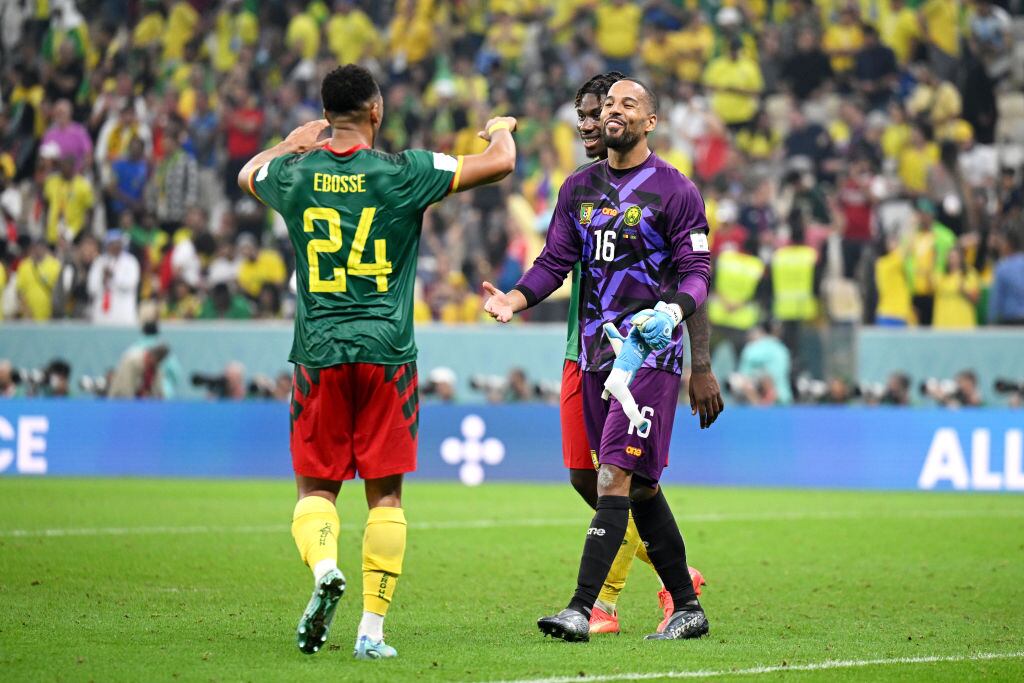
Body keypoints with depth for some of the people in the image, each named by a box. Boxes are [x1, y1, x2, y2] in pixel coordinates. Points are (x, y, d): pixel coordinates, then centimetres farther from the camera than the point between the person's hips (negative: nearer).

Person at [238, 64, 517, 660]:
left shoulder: (294, 176, 2)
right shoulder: (403, 173, -6)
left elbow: (248, 173, 27)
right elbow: (500, 163, 0)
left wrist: (297, 141, 42)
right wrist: (502, 129, 22)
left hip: (318, 353, 1)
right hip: (387, 353, -1)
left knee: (316, 486, 10)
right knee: (385, 494, 5)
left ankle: (324, 567, -20)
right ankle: (373, 629, 1)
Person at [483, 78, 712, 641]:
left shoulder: (674, 191, -3)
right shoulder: (579, 188, 13)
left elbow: (696, 272, -5)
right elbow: (555, 262, 12)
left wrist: (672, 311, -25)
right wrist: (514, 300, -6)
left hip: (650, 350, -6)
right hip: (595, 351, 6)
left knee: (617, 475, -14)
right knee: (639, 486, 9)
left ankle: (582, 608, -20)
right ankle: (687, 607, 19)